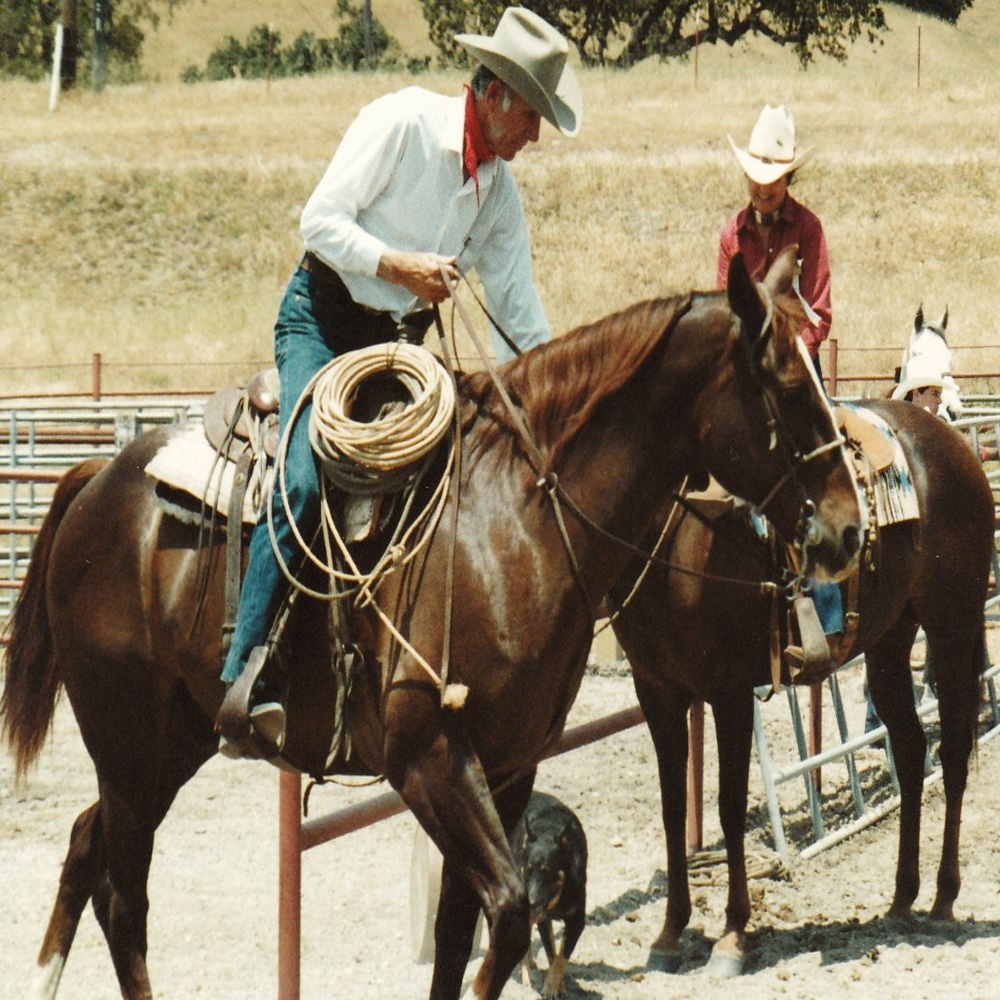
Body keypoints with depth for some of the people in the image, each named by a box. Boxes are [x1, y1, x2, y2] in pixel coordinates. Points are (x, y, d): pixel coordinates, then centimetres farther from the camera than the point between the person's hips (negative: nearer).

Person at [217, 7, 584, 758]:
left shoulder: (501, 188, 8)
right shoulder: (401, 122, -11)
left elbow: (516, 301, 11)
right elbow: (321, 219, -15)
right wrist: (399, 264, -25)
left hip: (399, 339, 7)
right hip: (321, 321, -7)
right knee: (304, 483, -25)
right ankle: (243, 680, -30)